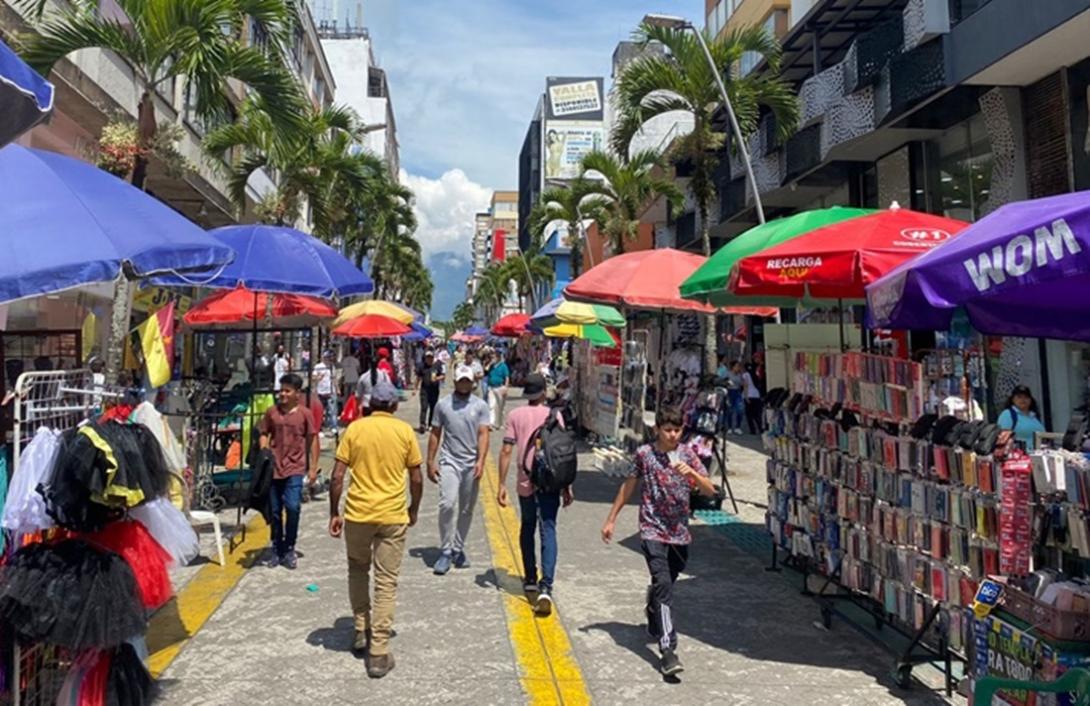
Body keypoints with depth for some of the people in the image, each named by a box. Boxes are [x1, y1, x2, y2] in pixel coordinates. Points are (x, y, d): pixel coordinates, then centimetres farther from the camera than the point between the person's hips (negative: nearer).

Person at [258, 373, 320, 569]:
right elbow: (264, 434, 12)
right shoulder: (272, 412, 3)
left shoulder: (305, 414, -3)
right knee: (275, 510, 9)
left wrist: (313, 468, 0)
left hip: (295, 469, -3)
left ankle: (289, 549, 6)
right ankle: (277, 548, 24)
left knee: (292, 507, -12)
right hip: (274, 468, 3)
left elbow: (313, 440, 2)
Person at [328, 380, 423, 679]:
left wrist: (334, 513, 6)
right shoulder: (405, 431, 0)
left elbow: (337, 477, -4)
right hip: (393, 516, -1)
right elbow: (416, 479, 3)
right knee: (387, 582, 5)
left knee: (358, 570, 24)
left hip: (357, 513, 1)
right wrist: (413, 510, 17)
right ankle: (378, 653, 4)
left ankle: (361, 631, 32)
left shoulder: (355, 428, -1)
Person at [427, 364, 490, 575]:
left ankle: (458, 549, 23)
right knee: (447, 504, -17)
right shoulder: (443, 404, 4)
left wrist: (481, 460, -15)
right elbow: (435, 435, 8)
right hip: (449, 462, -1)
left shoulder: (480, 406, 3)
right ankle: (446, 551, -6)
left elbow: (483, 434, -3)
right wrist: (430, 461, 3)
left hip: (471, 464, 2)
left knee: (466, 510, 9)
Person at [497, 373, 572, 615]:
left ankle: (530, 580, 28)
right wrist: (567, 487, 6)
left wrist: (502, 484, 0)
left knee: (527, 529, 20)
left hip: (526, 483, 1)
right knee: (548, 532, -2)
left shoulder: (515, 415, 2)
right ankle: (545, 586, -15)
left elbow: (507, 451, -4)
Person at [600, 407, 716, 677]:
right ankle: (668, 650, -20)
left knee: (663, 584, 17)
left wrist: (691, 472, -22)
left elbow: (710, 490, -3)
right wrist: (610, 520, 12)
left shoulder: (687, 455, 2)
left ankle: (654, 621, 47)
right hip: (653, 531, -3)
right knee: (663, 584, -17)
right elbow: (628, 486, 9)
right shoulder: (644, 454, -2)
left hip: (679, 533, 3)